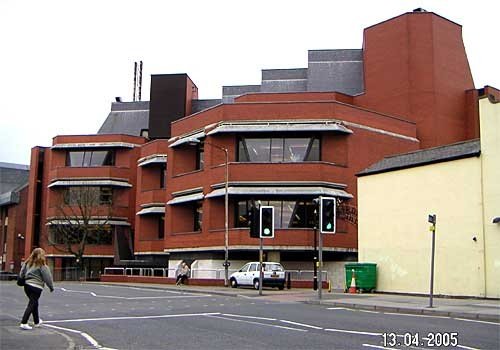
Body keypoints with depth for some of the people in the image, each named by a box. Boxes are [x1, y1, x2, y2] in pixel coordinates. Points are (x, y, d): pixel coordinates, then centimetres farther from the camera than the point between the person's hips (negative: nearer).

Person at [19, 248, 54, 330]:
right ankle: (24, 323, -10)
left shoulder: (27, 263, 7)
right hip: (36, 287, -7)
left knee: (34, 303, 21)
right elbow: (47, 277, -8)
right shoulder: (42, 265, -11)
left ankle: (37, 322, 34)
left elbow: (21, 274, 10)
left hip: (27, 285, 7)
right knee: (32, 304, -3)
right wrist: (51, 287, 3)